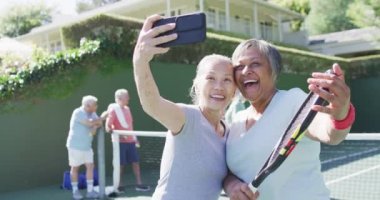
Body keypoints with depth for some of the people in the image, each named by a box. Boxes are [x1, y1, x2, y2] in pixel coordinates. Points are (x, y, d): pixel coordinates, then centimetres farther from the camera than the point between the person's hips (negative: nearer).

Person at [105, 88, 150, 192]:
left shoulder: (127, 109, 12)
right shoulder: (113, 109, -8)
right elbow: (107, 126, -13)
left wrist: (134, 137, 18)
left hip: (130, 140, 6)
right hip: (120, 141, -6)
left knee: (135, 161, 5)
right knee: (120, 164, 2)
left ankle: (139, 184, 11)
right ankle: (119, 185, 15)